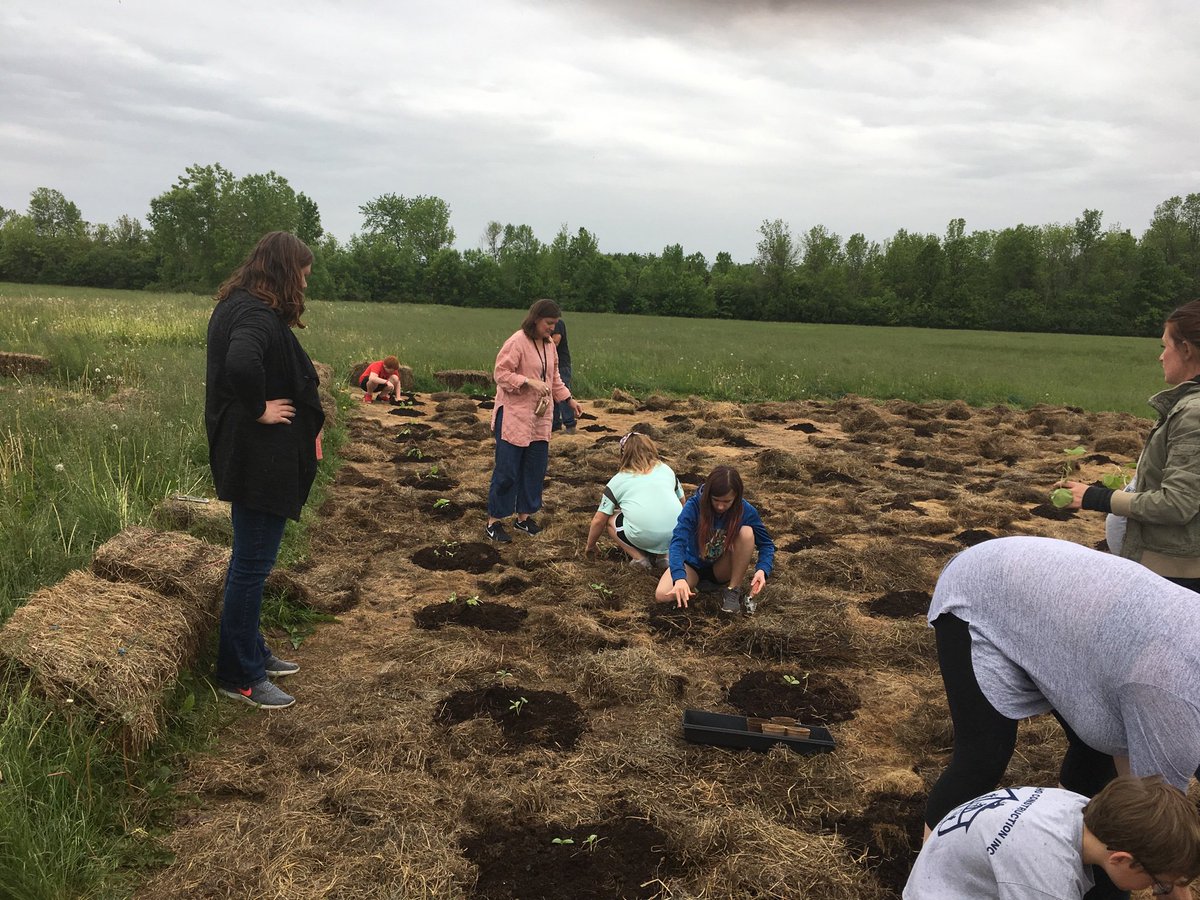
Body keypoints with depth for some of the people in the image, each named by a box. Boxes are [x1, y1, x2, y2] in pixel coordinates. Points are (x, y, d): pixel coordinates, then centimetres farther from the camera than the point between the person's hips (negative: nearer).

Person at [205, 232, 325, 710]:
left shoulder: (236, 307, 11)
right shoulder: (256, 314, -20)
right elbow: (242, 365, -40)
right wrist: (260, 411, -23)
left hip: (246, 456, 11)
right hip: (261, 459, -10)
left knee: (249, 559, 19)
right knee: (252, 564, 1)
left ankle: (252, 652, 34)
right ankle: (238, 675, 13)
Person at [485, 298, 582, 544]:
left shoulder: (549, 345, 11)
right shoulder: (517, 342, -14)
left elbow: (554, 378, 21)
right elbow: (501, 374, -17)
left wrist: (569, 399, 13)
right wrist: (529, 382, -25)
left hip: (540, 417, 8)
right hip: (513, 415, -8)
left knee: (536, 468, 10)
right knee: (507, 469, -3)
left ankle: (524, 516, 24)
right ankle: (494, 521, 7)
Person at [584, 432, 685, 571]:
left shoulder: (617, 481, 11)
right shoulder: (666, 469, 20)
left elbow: (599, 520, 12)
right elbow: (682, 501, 30)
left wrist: (590, 546, 29)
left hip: (644, 538, -4)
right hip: (677, 537, 4)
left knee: (610, 520, 20)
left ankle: (640, 558, 3)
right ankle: (665, 555, 10)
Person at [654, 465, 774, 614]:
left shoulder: (746, 511, -21)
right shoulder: (694, 505, -26)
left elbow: (766, 545, -12)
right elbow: (678, 541, -36)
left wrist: (762, 570, -34)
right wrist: (679, 577, -53)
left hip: (723, 568, 1)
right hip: (693, 564, -1)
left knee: (747, 532, -28)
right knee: (662, 595, -29)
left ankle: (733, 590, -13)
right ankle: (695, 583, 4)